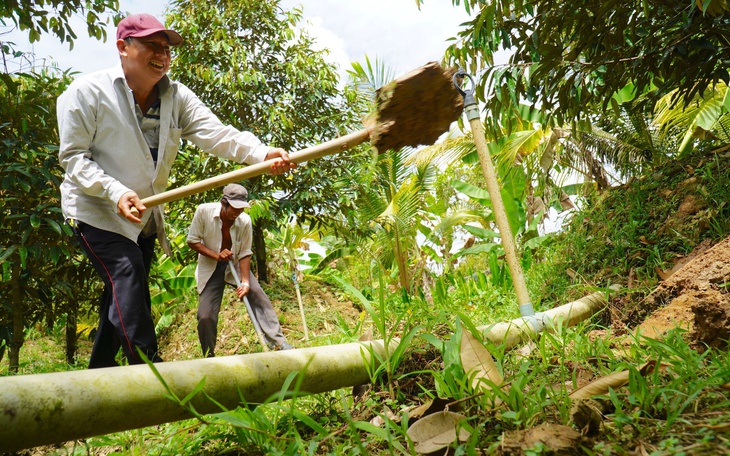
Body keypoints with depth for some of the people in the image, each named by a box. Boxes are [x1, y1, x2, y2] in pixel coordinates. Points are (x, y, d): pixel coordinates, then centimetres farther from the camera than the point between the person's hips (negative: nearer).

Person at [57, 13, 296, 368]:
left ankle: (100, 373, 33)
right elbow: (73, 156, -13)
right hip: (97, 211, -5)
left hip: (144, 216, 6)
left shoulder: (177, 96, -2)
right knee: (129, 280, -22)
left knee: (123, 297, 14)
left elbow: (215, 133, -17)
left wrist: (261, 154, -36)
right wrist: (115, 192, -29)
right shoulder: (86, 92, -13)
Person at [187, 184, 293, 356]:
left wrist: (245, 282, -20)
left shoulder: (245, 221, -14)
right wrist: (216, 255, -24)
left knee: (258, 295, -17)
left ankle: (278, 343, -12)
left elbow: (245, 253, -9)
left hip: (235, 266, 1)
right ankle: (209, 357, 14)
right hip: (210, 269, -1)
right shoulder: (204, 211, -18)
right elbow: (192, 240, -10)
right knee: (205, 316, -10)